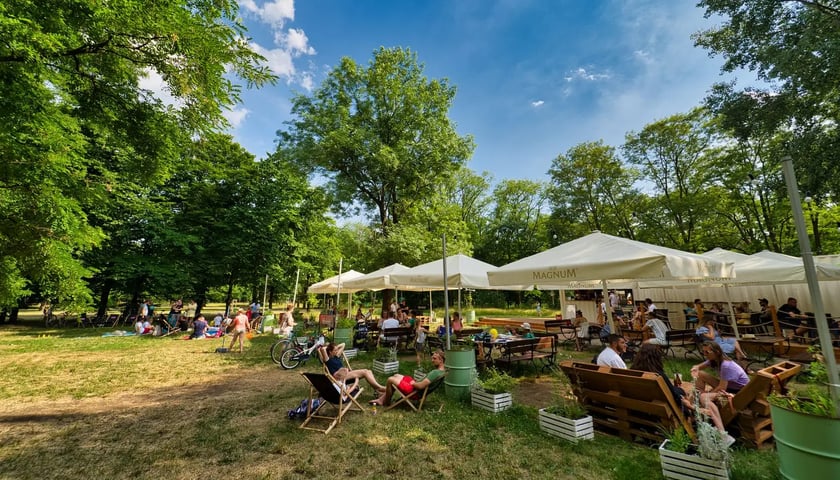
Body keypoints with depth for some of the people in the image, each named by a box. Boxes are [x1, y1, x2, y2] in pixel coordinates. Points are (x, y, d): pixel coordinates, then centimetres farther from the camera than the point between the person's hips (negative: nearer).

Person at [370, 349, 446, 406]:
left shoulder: (435, 372, -30)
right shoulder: (442, 371, 1)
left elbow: (421, 386, -32)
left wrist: (413, 383, -12)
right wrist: (415, 382, 3)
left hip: (415, 391, -10)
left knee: (390, 380, -6)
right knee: (396, 376, 20)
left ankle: (386, 402, 15)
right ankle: (381, 399, 22)